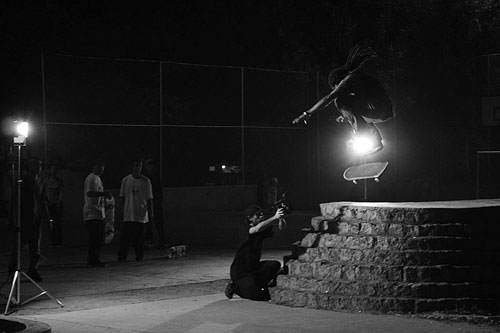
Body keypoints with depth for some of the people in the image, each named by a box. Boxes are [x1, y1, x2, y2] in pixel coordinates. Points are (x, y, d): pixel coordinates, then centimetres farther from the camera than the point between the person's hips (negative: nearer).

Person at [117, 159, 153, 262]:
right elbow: (122, 197, 10)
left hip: (141, 215, 0)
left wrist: (150, 212, 0)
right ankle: (121, 256, -1)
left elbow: (149, 198, 5)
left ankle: (139, 256, 12)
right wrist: (122, 210, 4)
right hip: (128, 214, 0)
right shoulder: (125, 180, 5)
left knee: (139, 237, 2)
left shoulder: (146, 181, 3)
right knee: (125, 236, -5)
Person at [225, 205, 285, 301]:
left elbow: (280, 228, -4)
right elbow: (257, 229, -39)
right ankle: (235, 287, 10)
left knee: (275, 265, -16)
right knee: (258, 296, -16)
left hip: (254, 267, 7)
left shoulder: (263, 228, 3)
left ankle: (256, 284, 4)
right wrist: (274, 217, -41)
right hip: (240, 270, -7)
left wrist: (280, 218, -27)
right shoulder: (245, 228, -17)